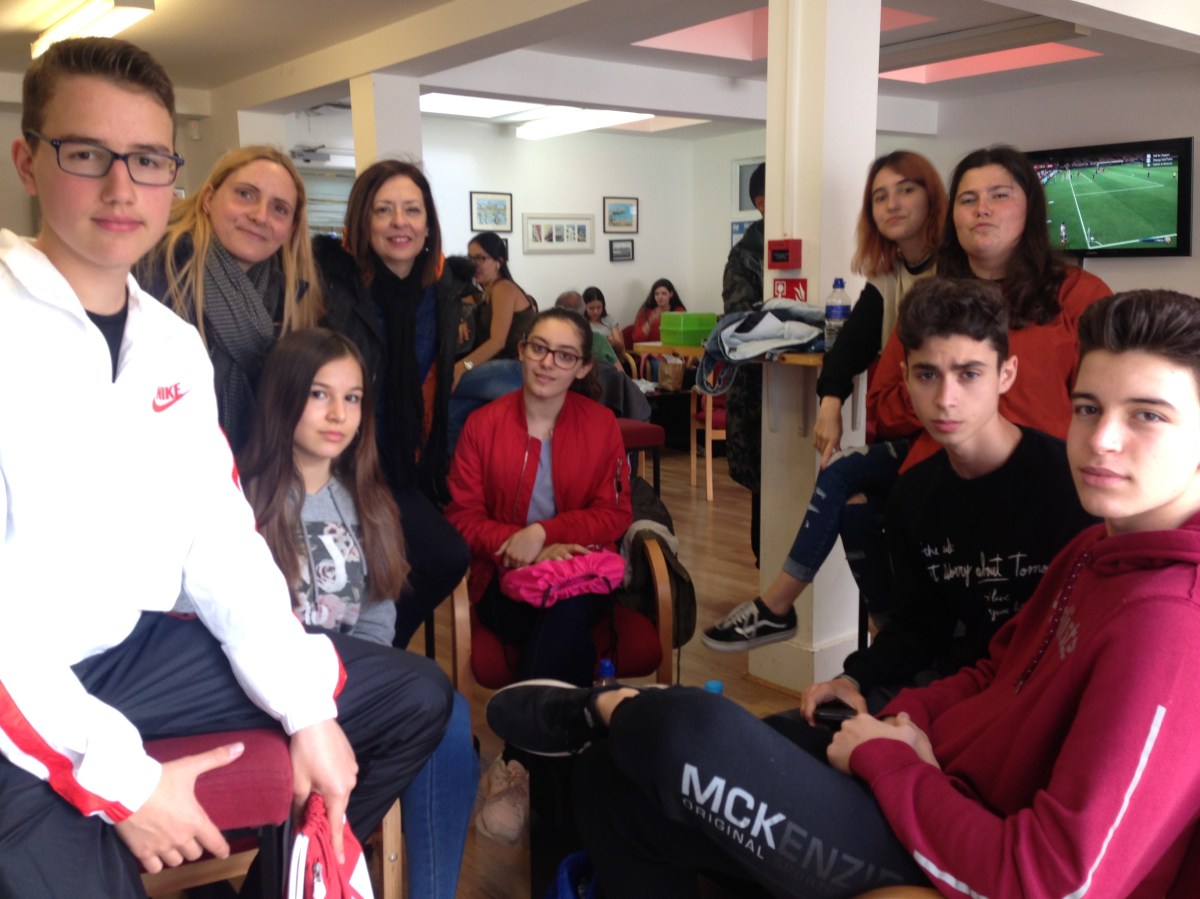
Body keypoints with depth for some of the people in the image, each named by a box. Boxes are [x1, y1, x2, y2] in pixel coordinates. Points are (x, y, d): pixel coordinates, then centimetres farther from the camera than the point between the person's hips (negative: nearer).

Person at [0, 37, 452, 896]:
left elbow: (221, 540, 4)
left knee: (416, 697, 6)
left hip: (139, 648, 7)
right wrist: (122, 779, -19)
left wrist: (307, 707, -4)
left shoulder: (176, 344, 6)